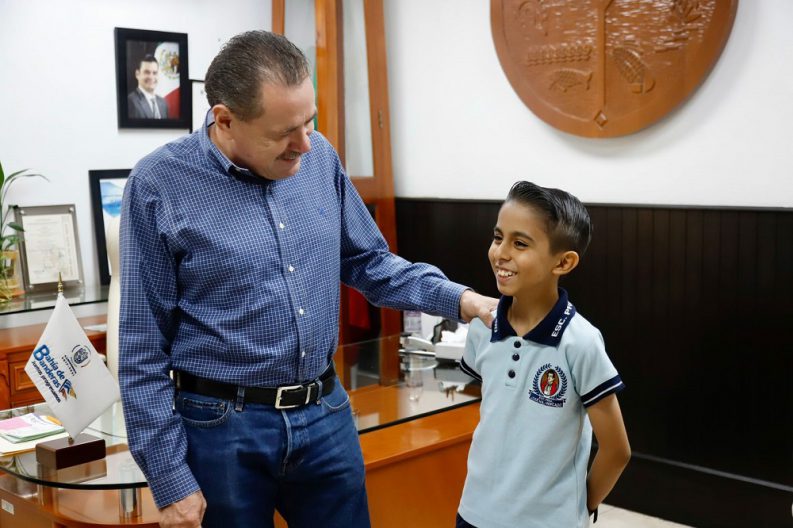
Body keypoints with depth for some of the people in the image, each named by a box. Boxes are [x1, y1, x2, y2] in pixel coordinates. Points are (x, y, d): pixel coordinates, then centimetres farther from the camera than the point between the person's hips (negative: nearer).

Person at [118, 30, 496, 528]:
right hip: (223, 428, -4)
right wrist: (171, 479, -9)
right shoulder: (160, 186, -13)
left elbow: (368, 261, 13)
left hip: (326, 414, 4)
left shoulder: (320, 158, -1)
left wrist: (457, 299, -2)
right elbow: (144, 350, -9)